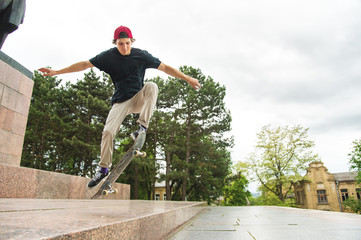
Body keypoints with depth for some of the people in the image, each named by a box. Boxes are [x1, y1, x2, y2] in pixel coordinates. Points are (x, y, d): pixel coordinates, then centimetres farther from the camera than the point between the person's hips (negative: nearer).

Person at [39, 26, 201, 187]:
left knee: (151, 86, -30)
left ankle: (143, 126, -29)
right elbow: (85, 64, 0)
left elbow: (165, 67, -4)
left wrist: (188, 78, -7)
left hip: (139, 98, 0)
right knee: (108, 131, -14)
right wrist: (56, 72, -1)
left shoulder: (142, 55, -6)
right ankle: (104, 168, 3)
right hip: (121, 101, 0)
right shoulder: (109, 56, -4)